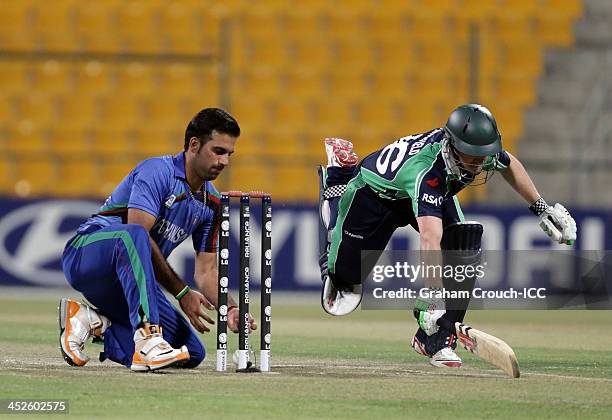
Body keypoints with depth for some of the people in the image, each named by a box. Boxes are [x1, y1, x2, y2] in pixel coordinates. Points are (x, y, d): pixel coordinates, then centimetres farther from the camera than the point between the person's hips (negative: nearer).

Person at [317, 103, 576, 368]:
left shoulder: (485, 147, -29)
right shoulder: (427, 172, -48)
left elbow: (508, 164, -1)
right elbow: (430, 239, -59)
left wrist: (541, 208, 3)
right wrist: (434, 297, -67)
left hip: (438, 193, 5)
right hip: (375, 191, -5)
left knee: (465, 254, -21)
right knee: (344, 275, 11)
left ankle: (435, 340, -10)